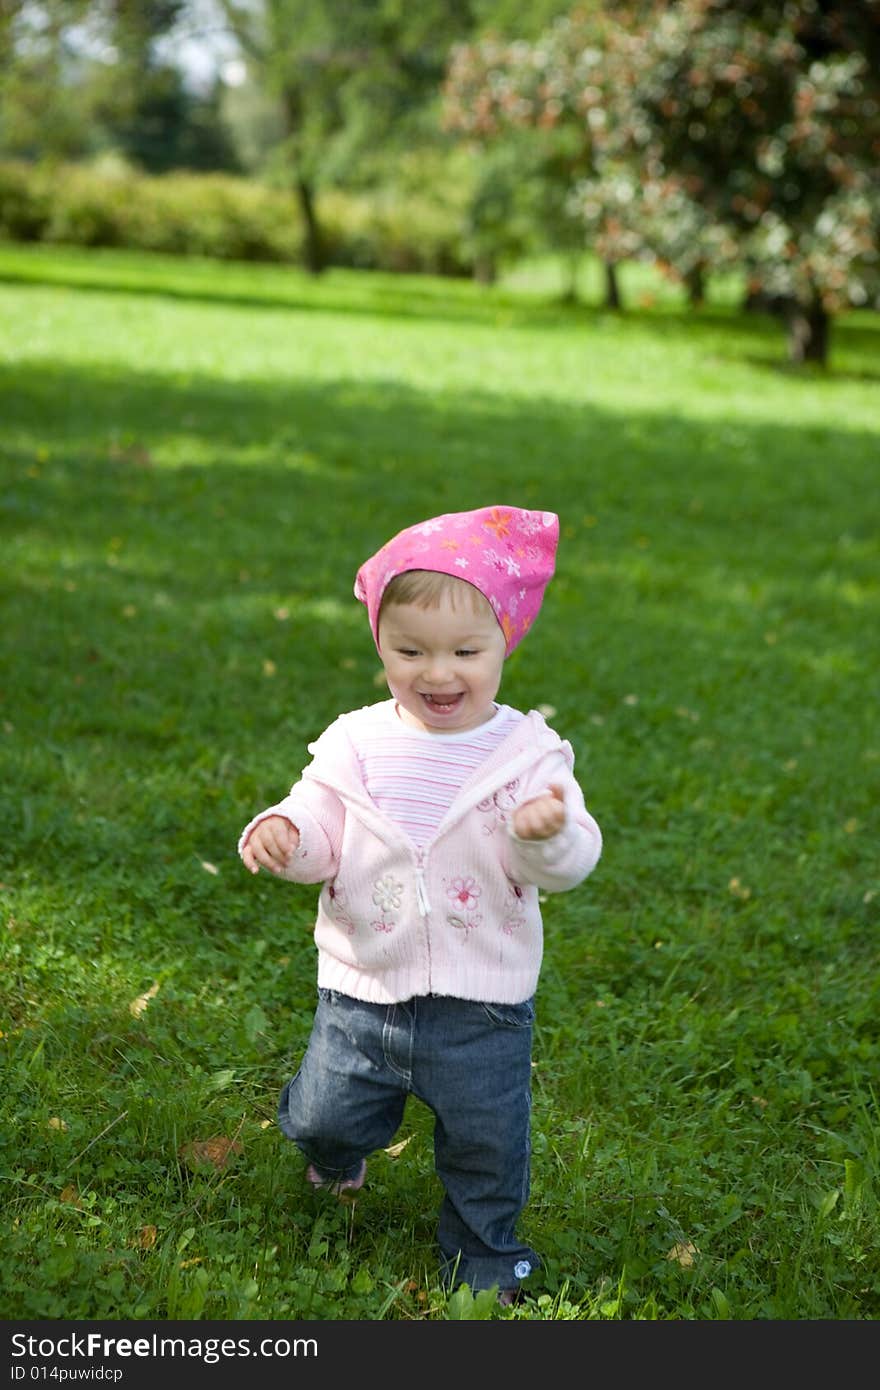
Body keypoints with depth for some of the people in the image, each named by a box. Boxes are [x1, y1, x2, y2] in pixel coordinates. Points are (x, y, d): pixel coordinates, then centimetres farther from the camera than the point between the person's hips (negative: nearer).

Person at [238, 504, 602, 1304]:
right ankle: (339, 1151, 50)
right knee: (323, 1117, 12)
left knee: (485, 1142, 12)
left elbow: (569, 866, -16)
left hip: (482, 1001, -1)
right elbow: (320, 836, -2)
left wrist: (549, 834, -39)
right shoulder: (356, 743, -5)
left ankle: (483, 1258, 39)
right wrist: (283, 834, -25)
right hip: (363, 989, 2)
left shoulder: (529, 752, -11)